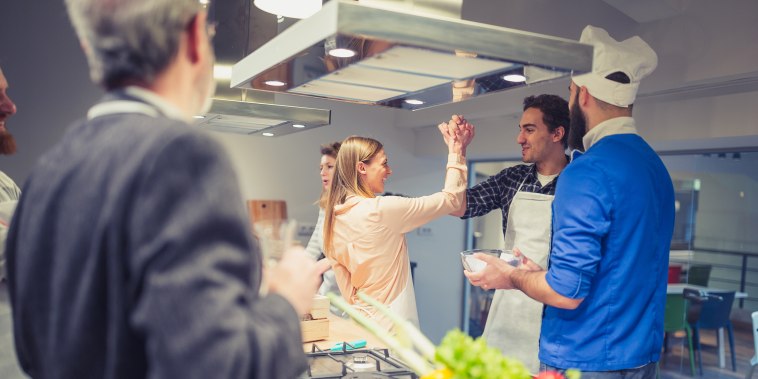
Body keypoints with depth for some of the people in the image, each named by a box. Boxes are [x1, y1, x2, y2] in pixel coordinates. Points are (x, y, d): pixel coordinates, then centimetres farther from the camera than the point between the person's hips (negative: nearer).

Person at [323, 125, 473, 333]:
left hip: (360, 323, 8)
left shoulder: (334, 218, 2)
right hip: (391, 326, -7)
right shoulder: (381, 210, -19)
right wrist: (457, 152, -1)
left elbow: (344, 281, 8)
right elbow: (450, 199, -10)